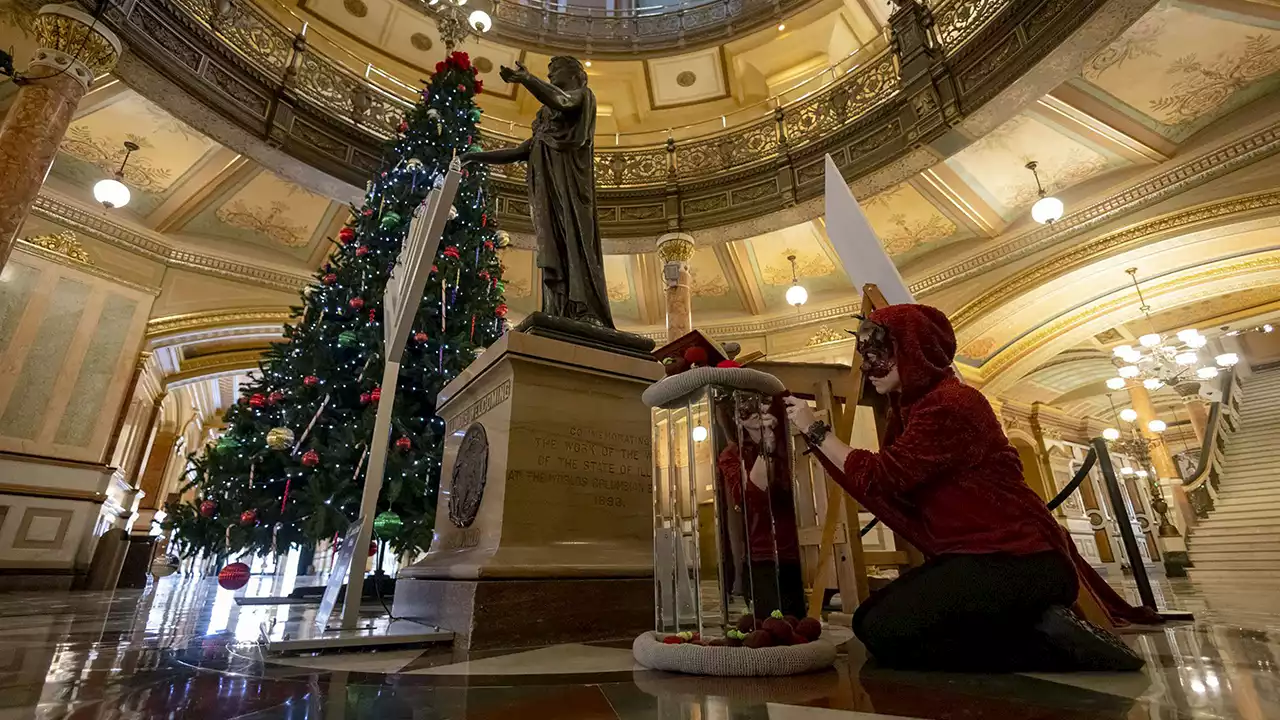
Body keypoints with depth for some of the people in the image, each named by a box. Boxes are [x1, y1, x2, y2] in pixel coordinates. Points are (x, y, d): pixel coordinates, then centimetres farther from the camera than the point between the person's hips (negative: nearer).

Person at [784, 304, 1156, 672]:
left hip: (1017, 560, -10)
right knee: (870, 618, 4)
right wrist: (815, 437, 7)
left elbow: (879, 478, -20)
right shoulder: (915, 405, 13)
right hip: (977, 556, 10)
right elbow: (887, 487, 11)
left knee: (884, 632, -18)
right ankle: (1036, 624, 5)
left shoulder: (948, 403, -17)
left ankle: (1047, 639, -9)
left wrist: (818, 431, -10)